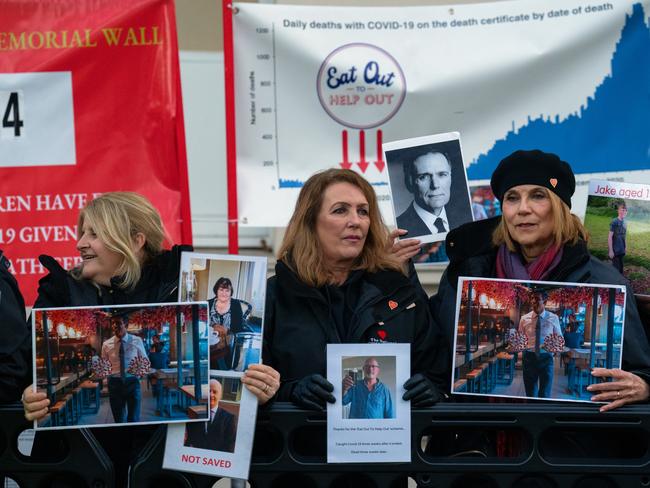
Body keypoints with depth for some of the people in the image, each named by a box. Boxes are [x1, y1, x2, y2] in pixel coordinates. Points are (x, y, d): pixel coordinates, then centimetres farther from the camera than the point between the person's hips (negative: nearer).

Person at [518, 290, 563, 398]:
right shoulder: (524, 319, 1)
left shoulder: (553, 318, -1)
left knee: (545, 394, 3)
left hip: (546, 358, -1)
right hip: (529, 357, 1)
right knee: (530, 394, 11)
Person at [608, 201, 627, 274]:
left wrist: (624, 248, 15)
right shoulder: (614, 221, -15)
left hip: (621, 251, 7)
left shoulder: (625, 222, 7)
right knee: (616, 269, -3)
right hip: (615, 250, -7)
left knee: (620, 269, 14)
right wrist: (610, 250, -17)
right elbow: (610, 236, -15)